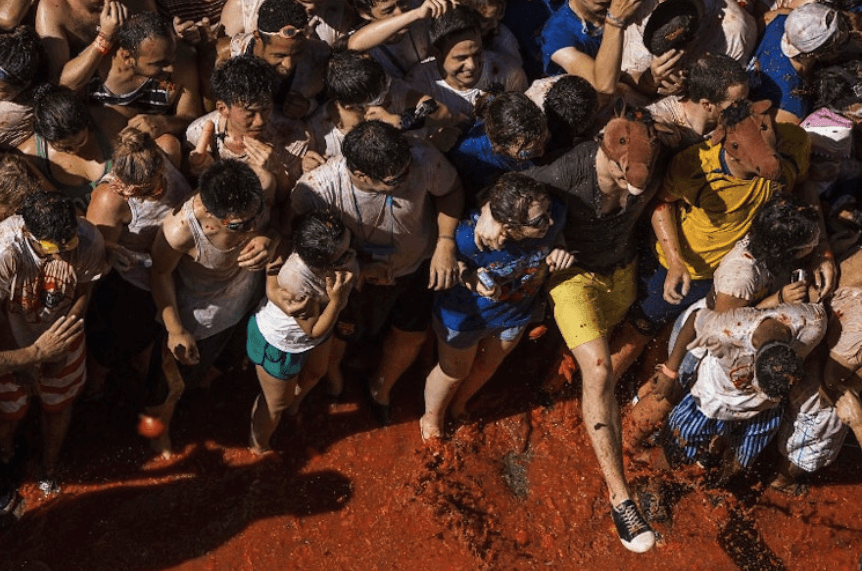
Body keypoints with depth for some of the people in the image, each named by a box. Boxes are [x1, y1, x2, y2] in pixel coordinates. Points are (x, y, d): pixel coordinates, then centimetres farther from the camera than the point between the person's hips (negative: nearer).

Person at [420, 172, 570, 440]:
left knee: (487, 366, 31)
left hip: (517, 312, 5)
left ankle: (458, 407, 64)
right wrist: (470, 278, -38)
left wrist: (559, 251, -26)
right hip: (465, 314, -4)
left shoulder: (554, 214, -31)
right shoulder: (469, 236, -43)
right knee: (453, 371, 23)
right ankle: (431, 419, 56)